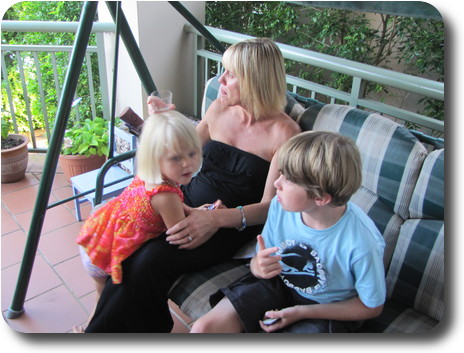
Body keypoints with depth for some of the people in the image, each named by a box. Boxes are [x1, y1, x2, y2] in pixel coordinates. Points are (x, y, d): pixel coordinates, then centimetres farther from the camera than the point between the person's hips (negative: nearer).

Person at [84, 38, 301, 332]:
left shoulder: (284, 132, -10)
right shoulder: (220, 110, 8)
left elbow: (271, 206, -14)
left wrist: (217, 219, -29)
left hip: (231, 225, -5)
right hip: (188, 205, 5)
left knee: (153, 259, -28)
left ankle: (103, 330, -3)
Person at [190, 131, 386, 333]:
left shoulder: (362, 244, -30)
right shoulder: (280, 205, -17)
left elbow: (371, 307, -12)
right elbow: (258, 263, -2)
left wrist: (302, 312, -17)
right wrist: (259, 266, -28)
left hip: (328, 309, -3)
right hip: (280, 282, 4)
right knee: (203, 329, -11)